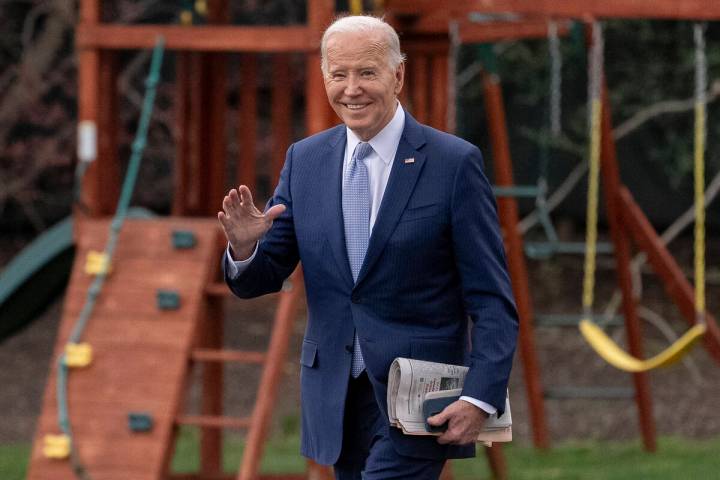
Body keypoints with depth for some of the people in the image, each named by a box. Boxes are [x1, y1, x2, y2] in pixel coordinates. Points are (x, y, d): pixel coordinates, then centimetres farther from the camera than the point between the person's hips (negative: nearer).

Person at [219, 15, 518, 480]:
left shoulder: (454, 163, -7)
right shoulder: (305, 160, 7)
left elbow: (492, 301, -8)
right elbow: (263, 278, 8)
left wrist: (481, 397, -19)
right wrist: (244, 248, -16)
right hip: (336, 394, 5)